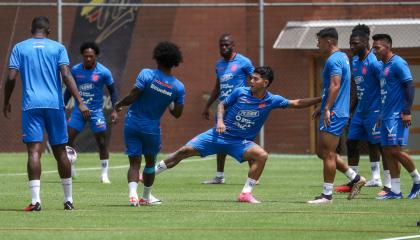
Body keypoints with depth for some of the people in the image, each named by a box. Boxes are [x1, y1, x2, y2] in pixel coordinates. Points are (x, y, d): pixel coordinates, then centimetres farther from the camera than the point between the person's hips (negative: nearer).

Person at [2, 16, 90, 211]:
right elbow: (66, 76, -6)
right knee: (60, 151, 11)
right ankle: (68, 199, 17)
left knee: (34, 151, -8)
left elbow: (11, 78, -1)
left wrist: (6, 102, 12)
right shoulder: (58, 48, 6)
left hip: (31, 105, -1)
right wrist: (80, 102, -9)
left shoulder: (20, 48, 6)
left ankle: (35, 200, -21)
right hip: (54, 105, 1)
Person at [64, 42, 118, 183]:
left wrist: (115, 110, -7)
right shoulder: (75, 70, -1)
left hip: (96, 111, -2)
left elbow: (112, 91, 2)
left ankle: (104, 175, 7)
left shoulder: (103, 72, -8)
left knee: (102, 142, -3)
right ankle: (70, 170, 9)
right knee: (68, 139, -6)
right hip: (78, 110, 2)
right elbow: (69, 89, 12)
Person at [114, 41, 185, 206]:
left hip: (132, 123, -1)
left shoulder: (146, 74, -13)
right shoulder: (178, 87, -6)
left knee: (134, 162, 3)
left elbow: (132, 97, -16)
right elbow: (177, 113, 0)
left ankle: (132, 193, -19)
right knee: (150, 161, 22)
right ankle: (146, 197, 31)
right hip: (152, 128, 1)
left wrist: (119, 105, 1)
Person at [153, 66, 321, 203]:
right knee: (185, 150, -9)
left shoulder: (271, 101, -8)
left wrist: (320, 99, -12)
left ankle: (246, 193, -19)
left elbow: (297, 103, -4)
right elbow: (222, 105, 6)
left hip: (241, 142, 0)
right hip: (220, 135, 0)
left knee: (261, 155, -28)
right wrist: (220, 120, -13)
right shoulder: (240, 93, -8)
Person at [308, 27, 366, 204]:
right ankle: (355, 178, 17)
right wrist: (322, 107, 27)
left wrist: (327, 109, -27)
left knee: (328, 153, -6)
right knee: (322, 151, 15)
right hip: (336, 113, 11)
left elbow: (335, 86, -24)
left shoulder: (333, 60, -14)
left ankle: (327, 195, -3)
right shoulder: (342, 57, 18)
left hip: (333, 115, -11)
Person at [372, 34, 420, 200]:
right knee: (388, 152, 4)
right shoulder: (384, 66, 17)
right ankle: (395, 191, 5)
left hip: (397, 116, -9)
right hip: (386, 116, 9)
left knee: (395, 150, -13)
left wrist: (407, 111, -21)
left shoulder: (397, 63, -11)